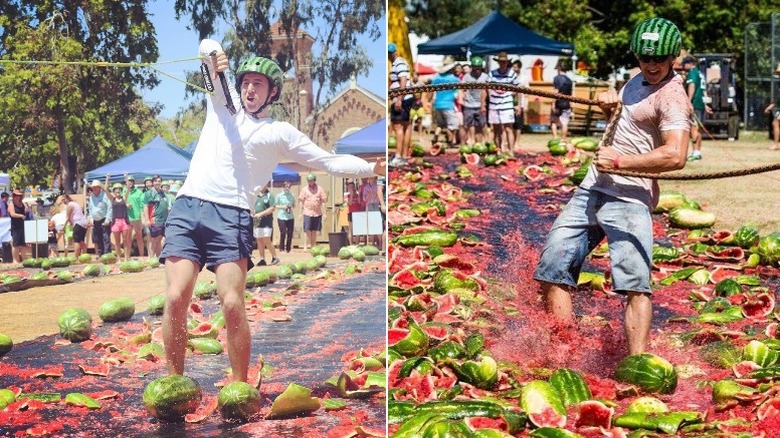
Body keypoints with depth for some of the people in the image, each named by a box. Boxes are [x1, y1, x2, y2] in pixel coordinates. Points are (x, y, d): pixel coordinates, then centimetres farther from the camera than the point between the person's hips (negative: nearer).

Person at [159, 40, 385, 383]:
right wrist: (213, 57, -1)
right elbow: (206, 46, 22)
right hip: (187, 207, 2)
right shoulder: (222, 102, 23)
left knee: (232, 305, -16)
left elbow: (329, 162, 11)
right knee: (176, 298, -11)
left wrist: (374, 167, -1)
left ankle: (240, 387, -3)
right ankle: (174, 381, 0)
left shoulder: (280, 133, 16)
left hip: (231, 216, -2)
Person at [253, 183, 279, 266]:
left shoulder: (269, 195, -2)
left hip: (266, 222, -5)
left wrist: (260, 214, -16)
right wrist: (252, 214, -1)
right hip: (257, 222, 5)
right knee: (259, 241, 6)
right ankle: (262, 259, 12)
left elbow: (272, 208, -10)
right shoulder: (256, 195, 13)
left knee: (267, 241, -10)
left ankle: (274, 257, 2)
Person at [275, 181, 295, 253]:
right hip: (281, 217, -3)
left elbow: (294, 205, 18)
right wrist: (282, 207, -12)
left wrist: (292, 207, -4)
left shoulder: (291, 195, 8)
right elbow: (275, 206, 3)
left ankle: (288, 248, 14)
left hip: (290, 217, 3)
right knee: (283, 233, -7)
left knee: (290, 233, 2)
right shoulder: (279, 196, 0)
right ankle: (281, 248, 6)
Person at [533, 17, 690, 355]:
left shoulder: (671, 96, -11)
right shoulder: (637, 82, 16)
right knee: (554, 267, 7)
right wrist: (609, 106, 12)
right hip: (591, 189, 9)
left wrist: (619, 161, -22)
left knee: (634, 282, -20)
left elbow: (676, 155, -25)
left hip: (629, 198, -9)